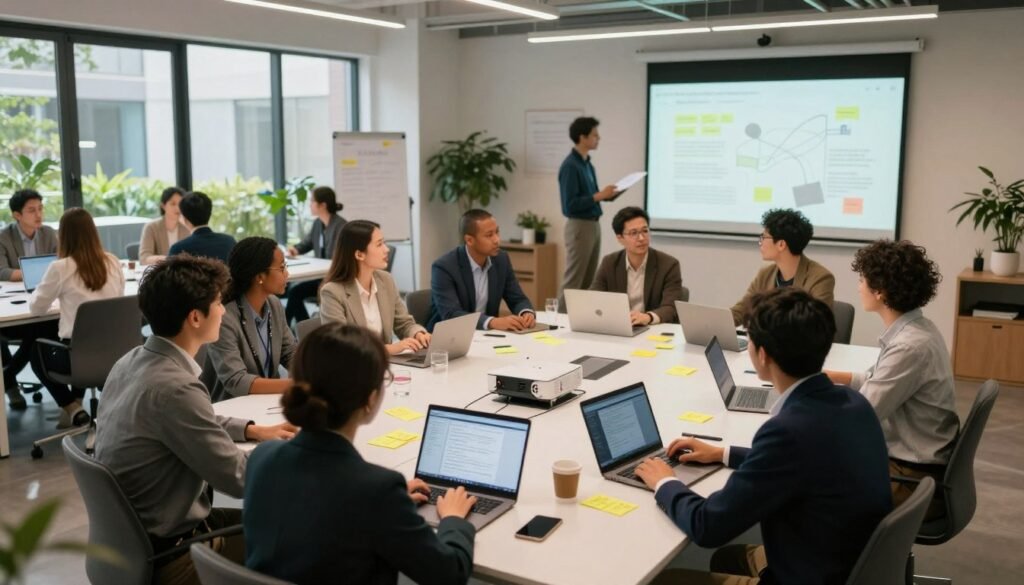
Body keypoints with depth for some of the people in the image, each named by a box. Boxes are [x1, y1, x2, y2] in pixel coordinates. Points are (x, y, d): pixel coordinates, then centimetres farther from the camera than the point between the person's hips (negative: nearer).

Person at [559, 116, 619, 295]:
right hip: (579, 226, -9)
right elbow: (570, 205, -20)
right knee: (573, 281, -3)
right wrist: (599, 196, -20)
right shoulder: (570, 166, -16)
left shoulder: (587, 163, 11)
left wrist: (607, 194, 2)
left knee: (588, 280, 12)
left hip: (593, 225, 9)